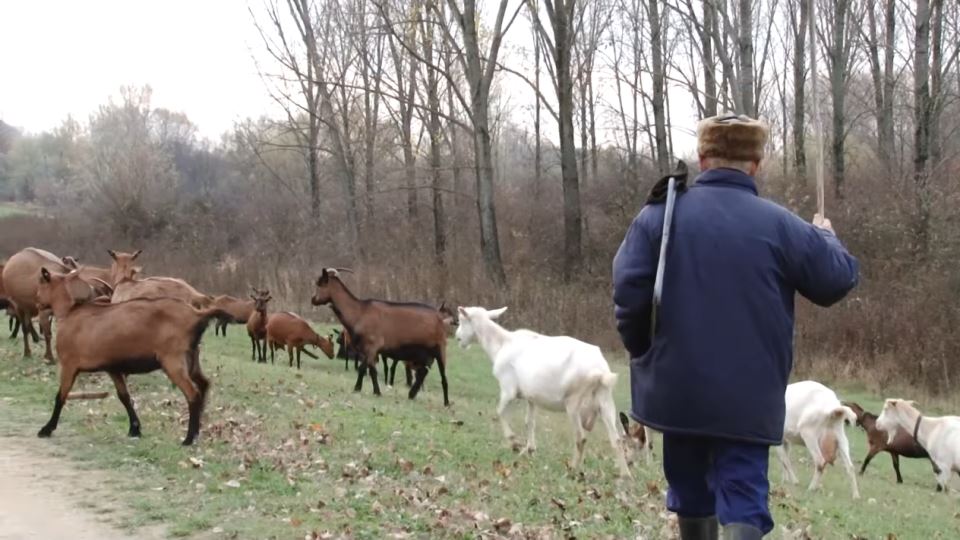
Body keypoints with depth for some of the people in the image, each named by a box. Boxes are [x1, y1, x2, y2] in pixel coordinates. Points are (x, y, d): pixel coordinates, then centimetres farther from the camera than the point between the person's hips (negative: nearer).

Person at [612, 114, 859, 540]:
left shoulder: (660, 214, -3)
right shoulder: (780, 224, -5)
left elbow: (628, 290, -8)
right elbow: (838, 280, 3)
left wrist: (642, 351, 8)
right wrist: (825, 237, 24)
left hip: (676, 387, 2)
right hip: (748, 395, -2)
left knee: (691, 489, 19)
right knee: (743, 492, -1)